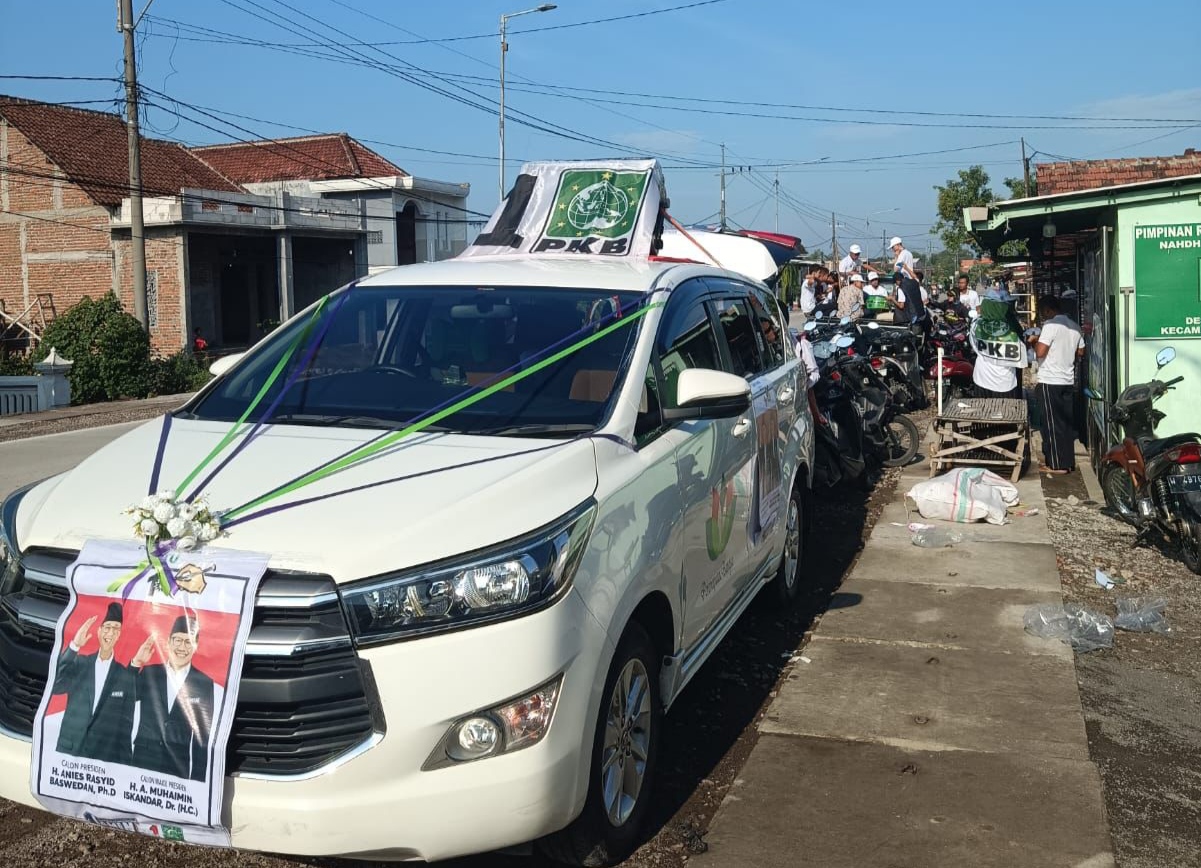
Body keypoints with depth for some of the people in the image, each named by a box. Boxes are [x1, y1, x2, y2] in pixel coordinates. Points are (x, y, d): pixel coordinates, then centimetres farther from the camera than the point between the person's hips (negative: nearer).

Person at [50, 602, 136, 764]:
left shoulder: (125, 675, 0)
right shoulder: (80, 663, 6)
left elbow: (126, 724, 3)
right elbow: (55, 686, -11)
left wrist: (123, 764, 0)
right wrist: (74, 646, -17)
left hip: (106, 757, -1)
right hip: (69, 752, 2)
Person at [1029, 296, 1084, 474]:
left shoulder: (1051, 325, -14)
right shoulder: (1074, 326, 10)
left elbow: (1040, 352, -20)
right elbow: (1080, 352, 18)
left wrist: (1034, 341, -1)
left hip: (1050, 381, -7)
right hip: (1068, 381, 8)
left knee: (1053, 423, -1)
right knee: (1066, 422, 12)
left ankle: (1057, 464, 2)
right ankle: (1068, 461, 18)